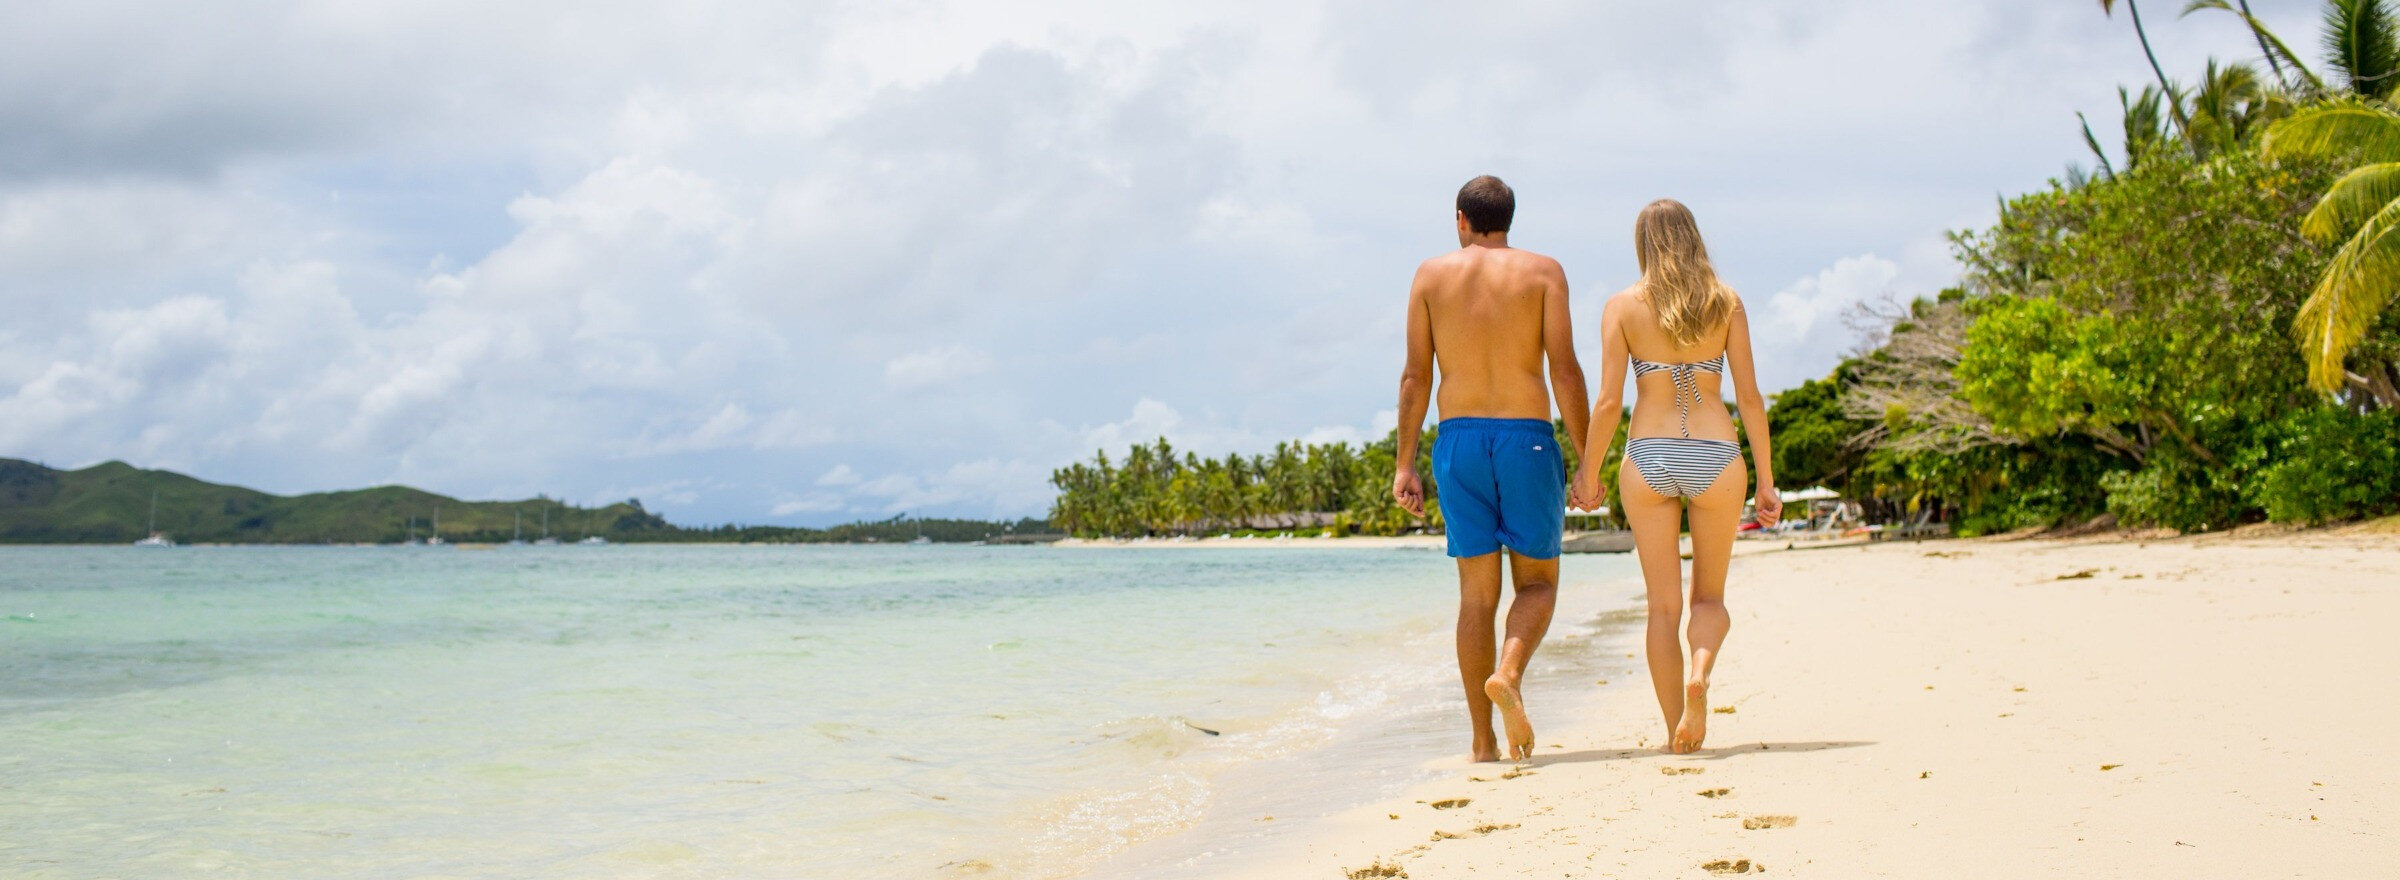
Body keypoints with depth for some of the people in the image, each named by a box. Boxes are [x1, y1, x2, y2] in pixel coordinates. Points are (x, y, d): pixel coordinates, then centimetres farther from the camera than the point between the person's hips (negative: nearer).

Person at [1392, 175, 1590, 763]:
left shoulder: (1431, 275, 7)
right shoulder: (1542, 271, 3)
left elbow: (1415, 376, 3)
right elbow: (1565, 370, -5)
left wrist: (1405, 463, 6)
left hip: (1458, 440, 2)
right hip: (1527, 435, -2)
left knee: (1477, 592, 7)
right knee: (1538, 581, 9)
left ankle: (1483, 742, 4)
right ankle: (1509, 672, -22)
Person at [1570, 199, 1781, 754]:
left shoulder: (1623, 306, 0)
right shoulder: (1726, 302, 2)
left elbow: (1609, 402, -4)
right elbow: (1749, 396, 1)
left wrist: (1588, 473, 8)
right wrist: (1766, 479, 6)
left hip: (1648, 458, 0)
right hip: (1715, 457, 0)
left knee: (1664, 605, 7)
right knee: (1710, 597, 14)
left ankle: (1677, 735, 5)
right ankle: (1699, 671, -18)